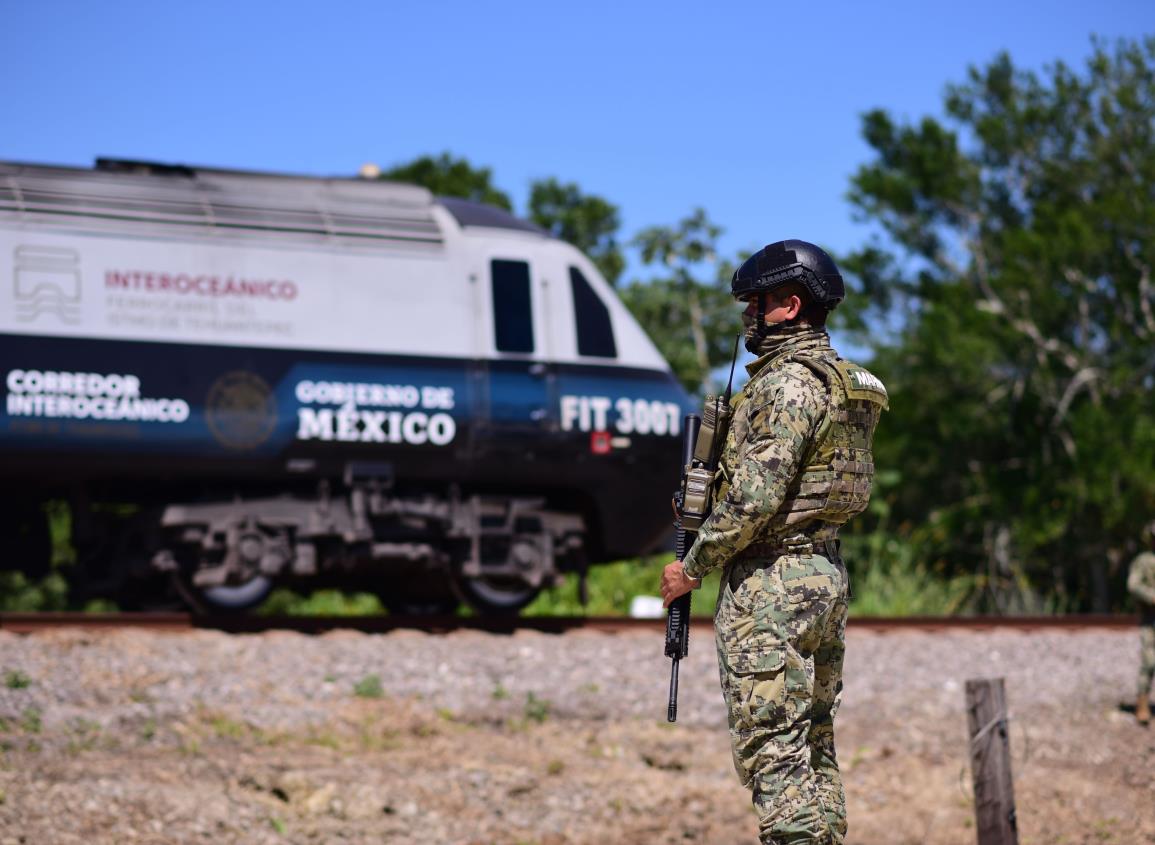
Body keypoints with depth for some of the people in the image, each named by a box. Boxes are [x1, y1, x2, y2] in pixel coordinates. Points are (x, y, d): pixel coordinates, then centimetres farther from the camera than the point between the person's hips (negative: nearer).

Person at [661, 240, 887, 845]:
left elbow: (755, 494, -20)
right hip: (825, 572, 10)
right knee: (813, 741, 13)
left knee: (771, 748, -9)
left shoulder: (787, 382, -15)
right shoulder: (837, 377, 17)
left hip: (769, 584, -10)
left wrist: (693, 565, -10)